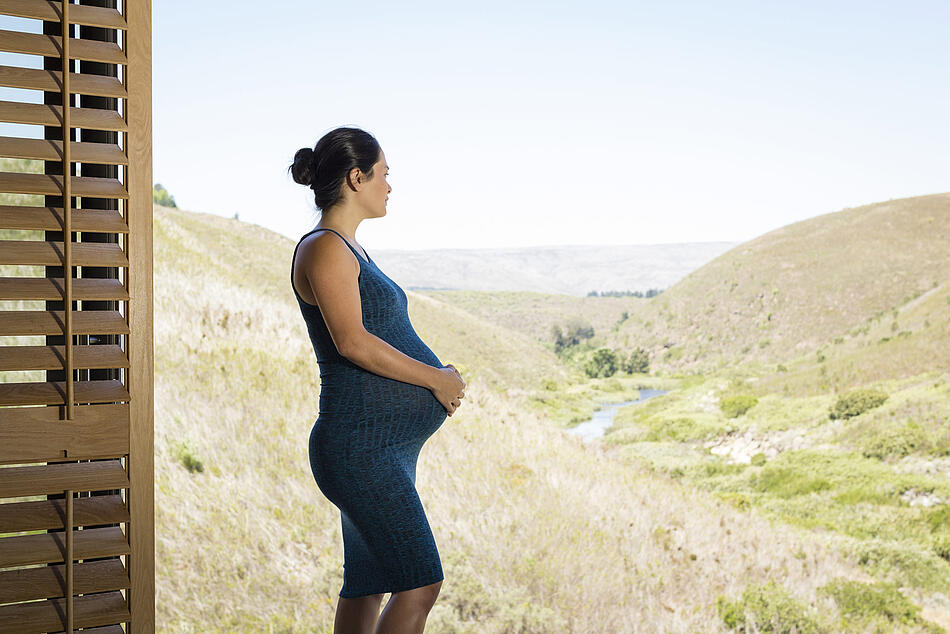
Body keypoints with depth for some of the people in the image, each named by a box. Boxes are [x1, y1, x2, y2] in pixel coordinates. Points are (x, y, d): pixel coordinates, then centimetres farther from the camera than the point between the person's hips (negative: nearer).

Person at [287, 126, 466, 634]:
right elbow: (352, 342, -22)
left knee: (367, 583, 15)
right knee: (420, 584, -13)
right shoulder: (324, 248, -11)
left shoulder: (351, 250, 20)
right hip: (360, 444, -10)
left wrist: (441, 375, 8)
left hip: (386, 444, 10)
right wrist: (435, 378, -11)